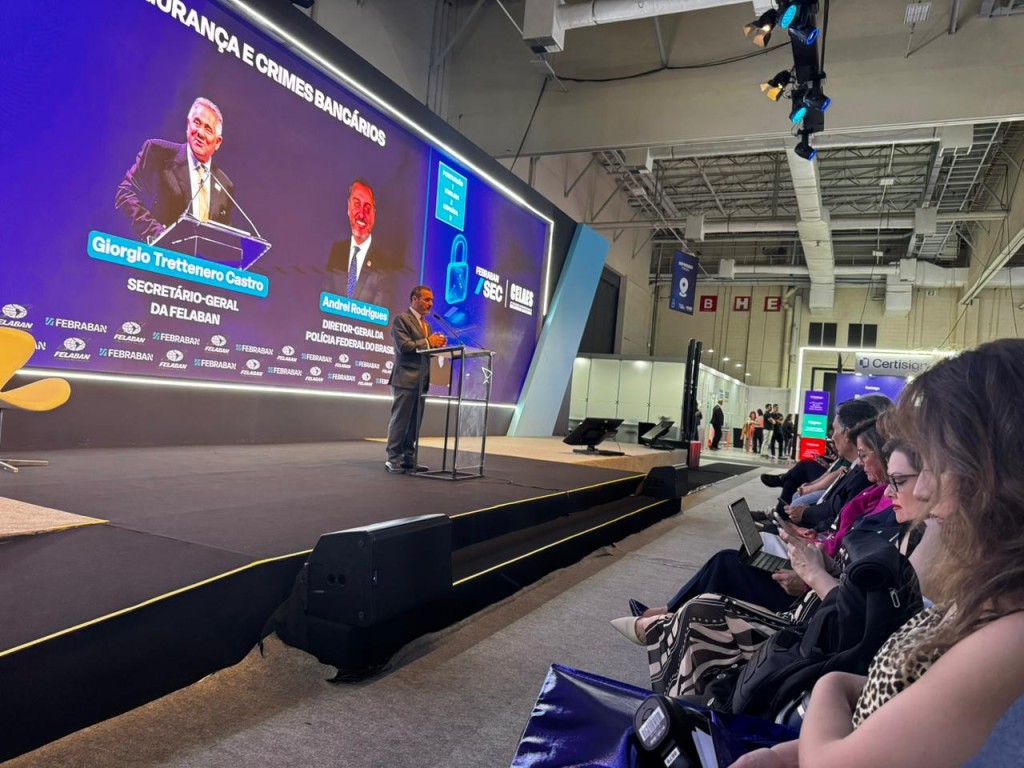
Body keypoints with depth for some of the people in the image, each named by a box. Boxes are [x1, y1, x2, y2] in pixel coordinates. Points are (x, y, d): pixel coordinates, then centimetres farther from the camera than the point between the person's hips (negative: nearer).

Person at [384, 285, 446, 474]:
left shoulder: (426, 325, 21)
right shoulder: (401, 319, -5)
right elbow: (404, 346, -16)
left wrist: (437, 345, 0)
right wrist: (427, 342, -13)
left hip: (421, 380, 8)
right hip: (405, 379, -8)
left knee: (415, 421, 7)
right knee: (400, 419, -4)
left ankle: (408, 458, 12)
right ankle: (393, 458, 1)